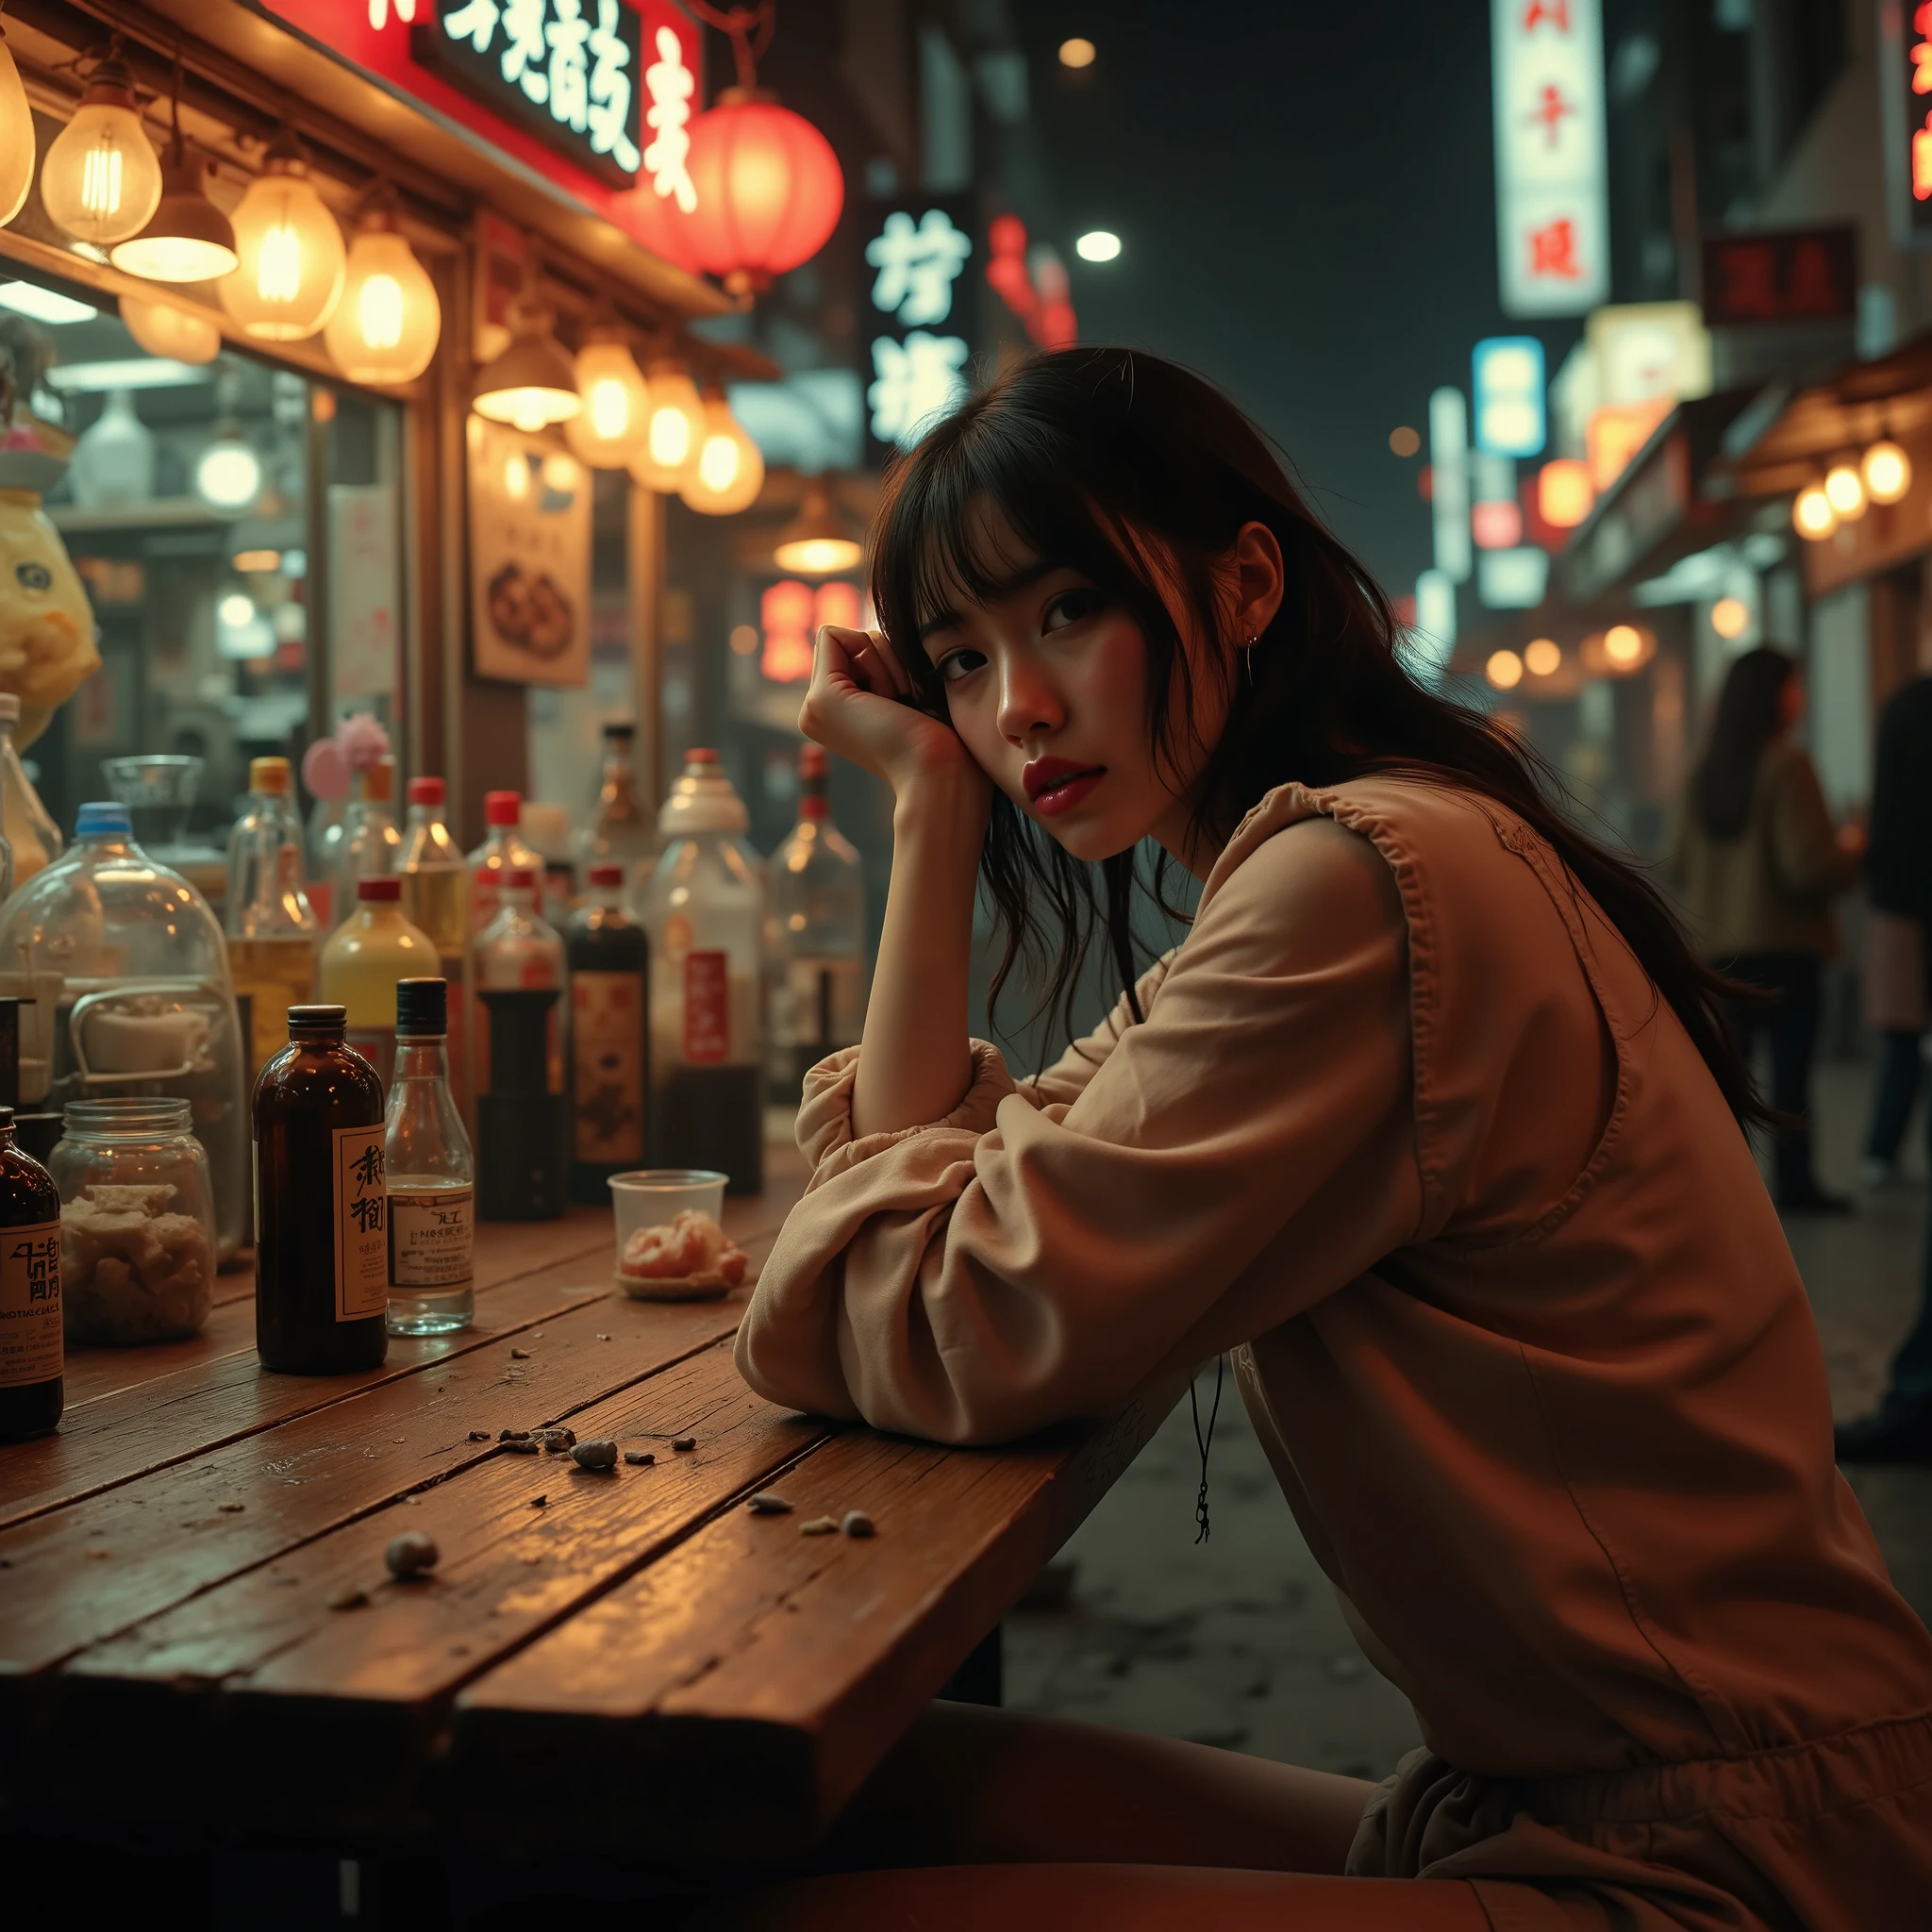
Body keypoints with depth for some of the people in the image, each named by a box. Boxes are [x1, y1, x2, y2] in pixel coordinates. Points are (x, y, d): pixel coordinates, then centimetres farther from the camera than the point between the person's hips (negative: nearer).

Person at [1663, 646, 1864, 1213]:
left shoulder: (1705, 770, 5)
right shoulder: (1786, 764, -14)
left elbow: (1676, 864, 8)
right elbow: (1810, 865, -17)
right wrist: (1852, 849, 2)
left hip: (1719, 948, 6)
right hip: (1783, 942, -6)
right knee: (1790, 1066, 2)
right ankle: (1795, 1183, 6)